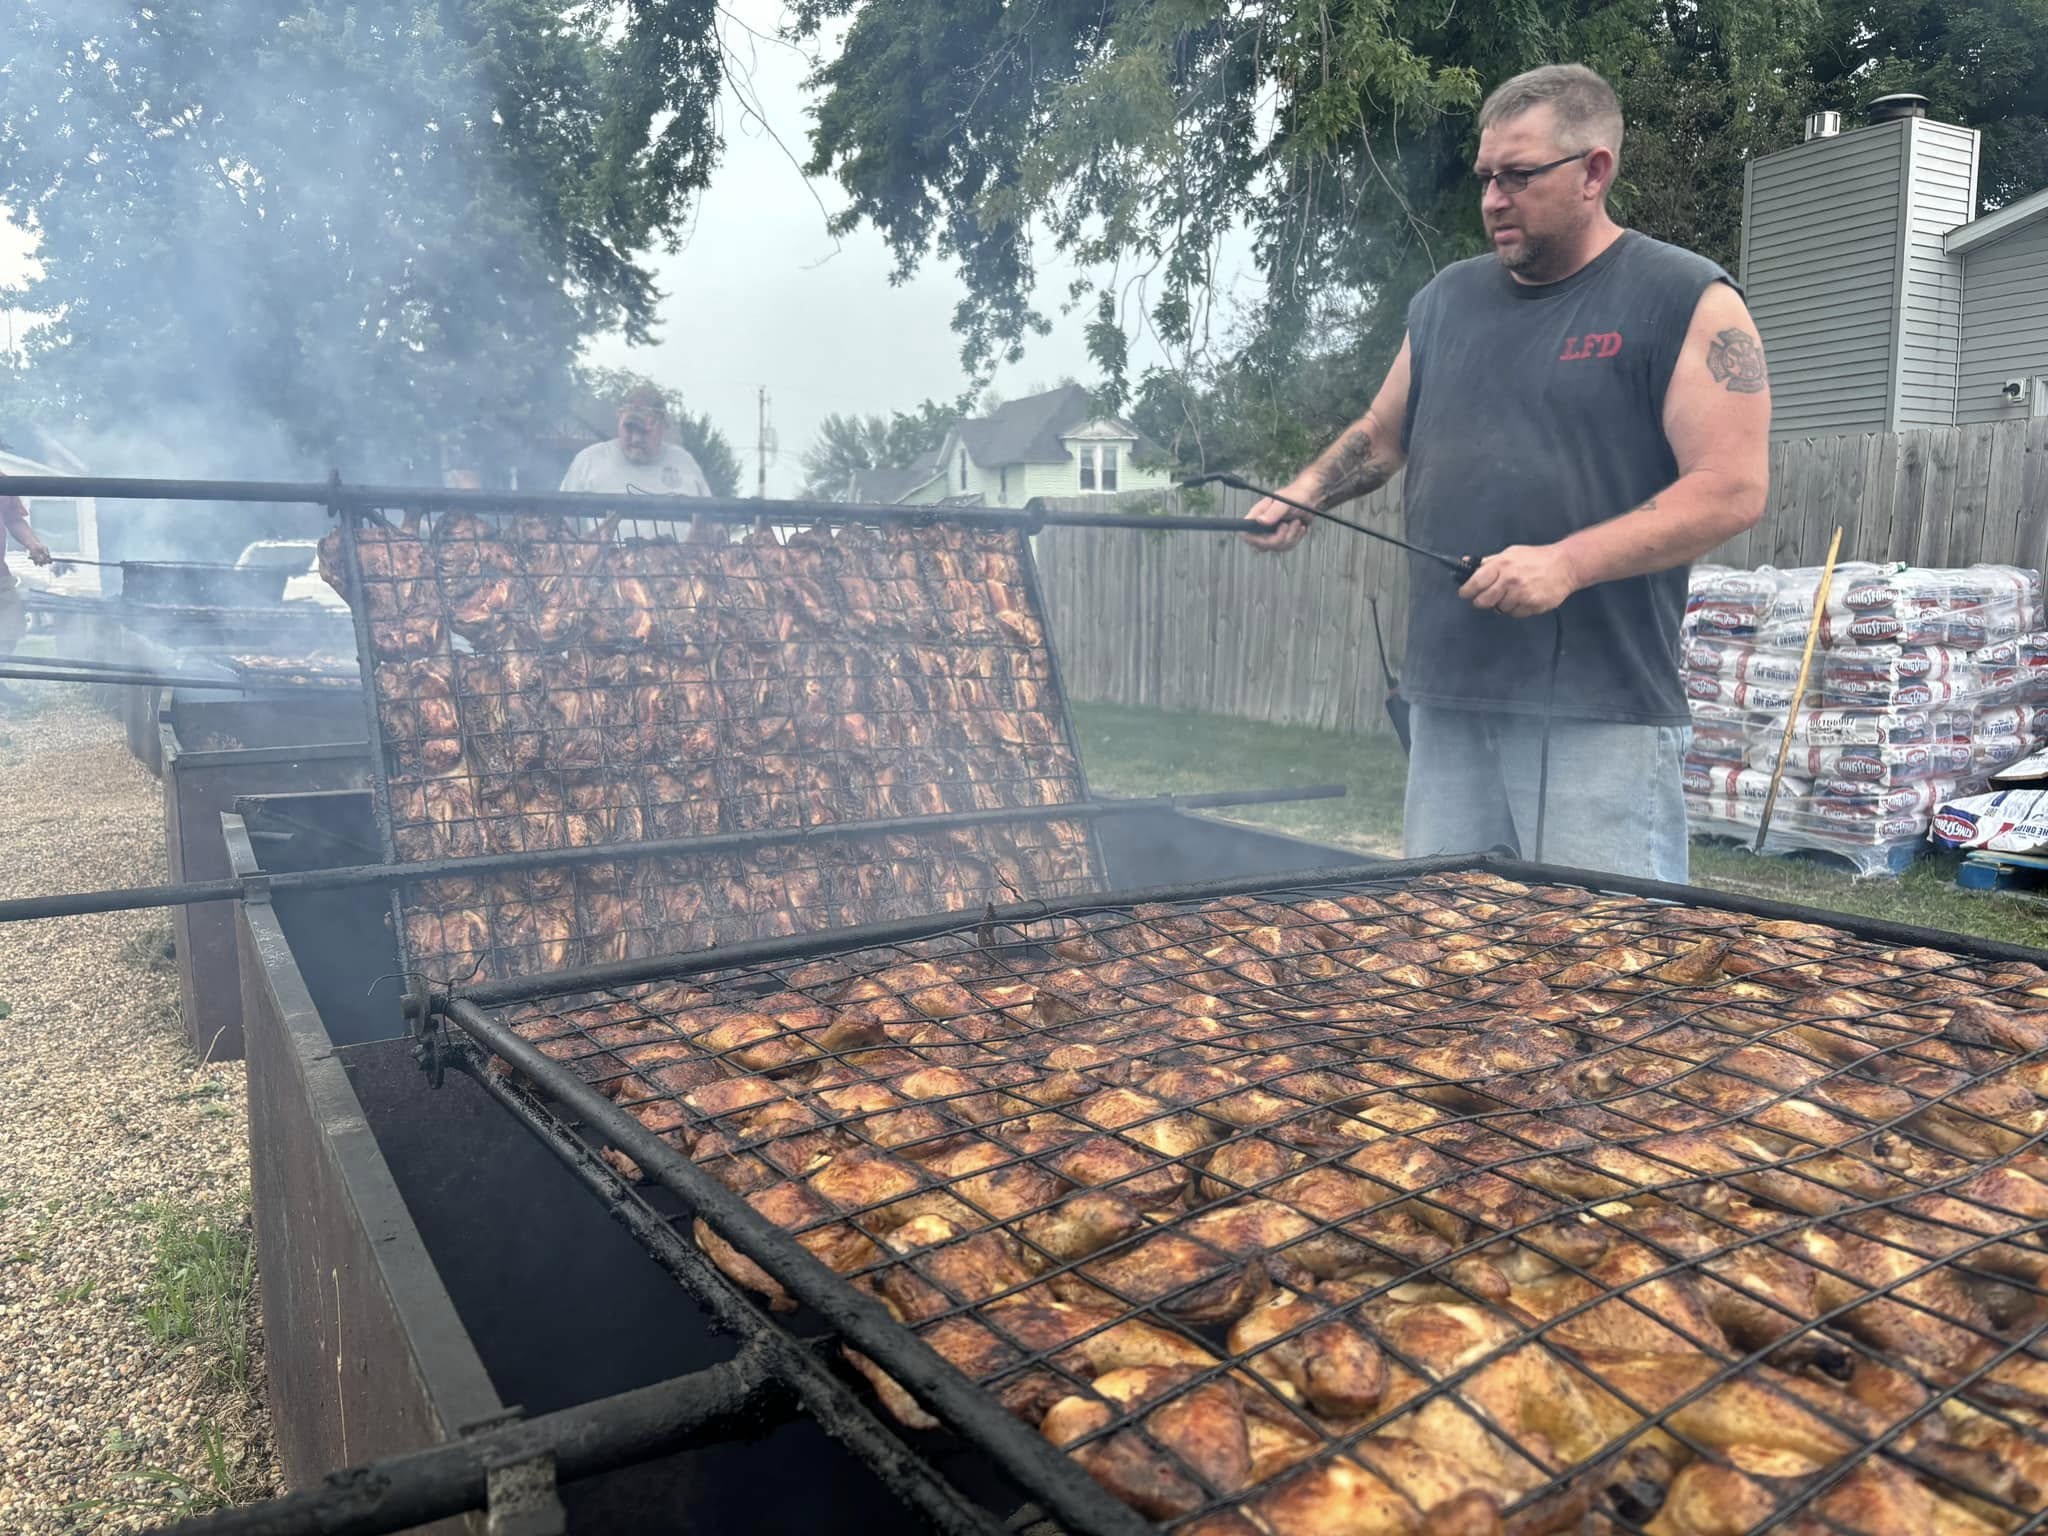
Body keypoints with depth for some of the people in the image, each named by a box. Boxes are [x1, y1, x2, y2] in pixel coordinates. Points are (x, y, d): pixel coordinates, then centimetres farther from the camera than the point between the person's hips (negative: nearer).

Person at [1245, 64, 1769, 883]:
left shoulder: (1687, 300, -2)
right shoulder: (1449, 297, 16)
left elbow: (1732, 489, -10)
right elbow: (1379, 437, 26)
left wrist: (1568, 563, -22)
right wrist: (1305, 493, 5)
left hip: (1602, 713, -5)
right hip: (1446, 699, 5)